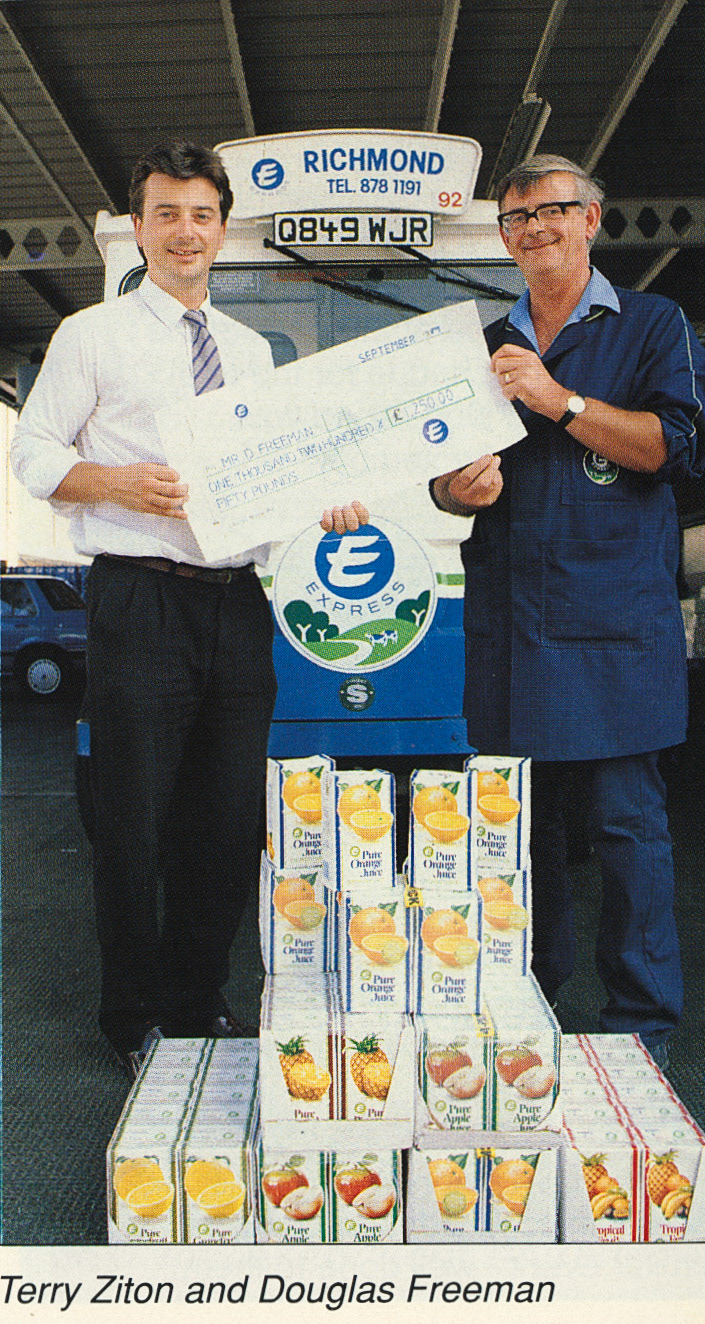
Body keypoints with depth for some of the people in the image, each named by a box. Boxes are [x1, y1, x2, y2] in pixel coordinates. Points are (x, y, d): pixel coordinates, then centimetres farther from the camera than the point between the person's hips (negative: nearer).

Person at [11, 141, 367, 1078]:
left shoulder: (253, 350, 20)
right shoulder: (92, 336, 5)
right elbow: (32, 453, 3)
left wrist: (326, 501, 1)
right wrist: (121, 483, -15)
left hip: (237, 603, 5)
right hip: (139, 601, -4)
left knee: (229, 823, 10)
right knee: (135, 823, 2)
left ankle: (199, 1003, 28)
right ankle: (136, 1020, 21)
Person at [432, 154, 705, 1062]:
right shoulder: (485, 349, 20)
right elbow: (445, 481, 20)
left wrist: (561, 401, -10)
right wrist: (460, 488, -4)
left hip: (613, 620, -4)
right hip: (506, 619, 4)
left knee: (627, 820, -3)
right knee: (518, 816, 9)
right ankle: (532, 994, 25)